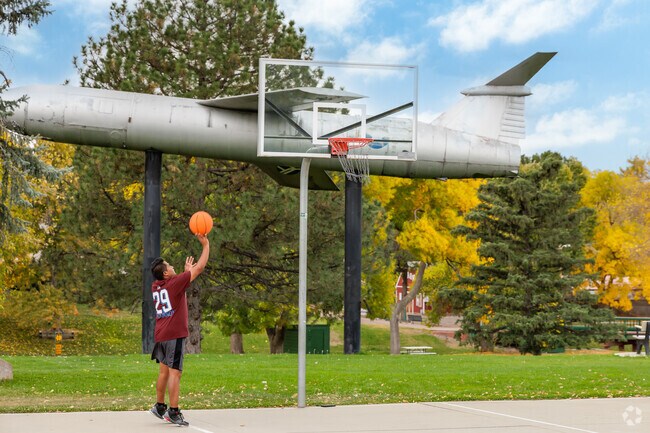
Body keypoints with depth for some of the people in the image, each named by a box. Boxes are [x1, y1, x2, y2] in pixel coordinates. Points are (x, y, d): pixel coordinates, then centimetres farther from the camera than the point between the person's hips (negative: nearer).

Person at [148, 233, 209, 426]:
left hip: (160, 336, 8)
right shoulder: (175, 283, -11)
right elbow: (200, 267, -9)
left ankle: (160, 406, 23)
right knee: (175, 373, -8)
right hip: (175, 334, -8)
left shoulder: (156, 287, 11)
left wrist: (186, 272, 36)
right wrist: (206, 245, 0)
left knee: (164, 370, 17)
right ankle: (173, 412, -10)